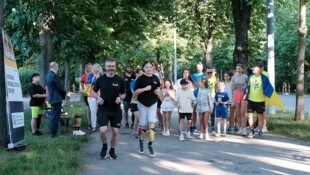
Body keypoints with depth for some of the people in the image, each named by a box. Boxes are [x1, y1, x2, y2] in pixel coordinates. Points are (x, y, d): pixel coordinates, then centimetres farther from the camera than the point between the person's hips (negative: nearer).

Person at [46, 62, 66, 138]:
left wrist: (63, 93, 14)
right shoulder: (54, 76, -20)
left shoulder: (48, 75, 11)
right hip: (56, 99, -10)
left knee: (53, 116, 18)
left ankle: (52, 131, 25)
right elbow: (60, 87, -16)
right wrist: (64, 94, 3)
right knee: (55, 117, -4)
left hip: (52, 98, 10)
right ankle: (54, 133, -1)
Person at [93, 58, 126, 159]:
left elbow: (123, 94, 8)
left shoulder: (119, 80, -3)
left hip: (116, 110, 1)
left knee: (116, 131, 4)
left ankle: (112, 150, 25)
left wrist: (120, 98, -14)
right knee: (103, 130, -14)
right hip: (103, 109, -1)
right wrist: (98, 98, -8)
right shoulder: (100, 79, -3)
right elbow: (94, 91, 12)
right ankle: (104, 146, 17)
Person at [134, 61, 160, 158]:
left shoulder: (155, 78, 1)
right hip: (142, 103, -2)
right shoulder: (140, 78, -10)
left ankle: (150, 145, -1)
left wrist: (158, 90, -2)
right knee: (143, 125, 5)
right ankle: (141, 140, 33)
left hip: (153, 103, 2)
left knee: (152, 123, -7)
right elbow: (135, 92, -12)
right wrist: (145, 89, -25)